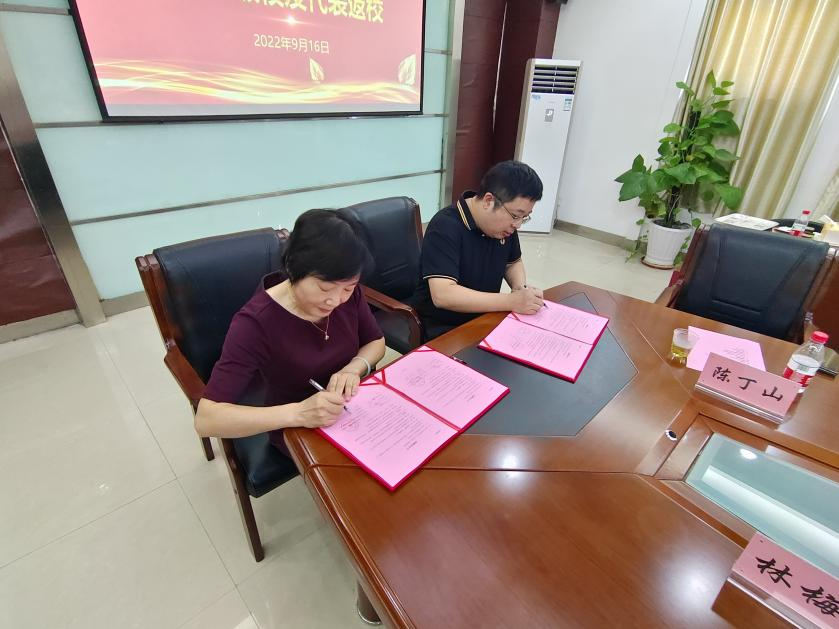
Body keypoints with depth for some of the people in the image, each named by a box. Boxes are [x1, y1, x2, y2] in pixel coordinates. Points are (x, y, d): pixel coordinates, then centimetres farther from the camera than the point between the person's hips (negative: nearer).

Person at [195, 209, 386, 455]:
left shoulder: (348, 293, -14)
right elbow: (206, 419, -28)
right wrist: (297, 413, -40)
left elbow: (376, 341, 3)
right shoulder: (255, 323, -27)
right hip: (300, 433, -4)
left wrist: (353, 369, -18)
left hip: (355, 411, 4)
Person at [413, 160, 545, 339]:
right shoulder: (445, 227, -23)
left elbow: (513, 262, 18)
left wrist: (520, 288, -4)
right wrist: (512, 302, -32)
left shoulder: (505, 223, 0)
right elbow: (443, 295, -32)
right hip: (443, 328, -7)